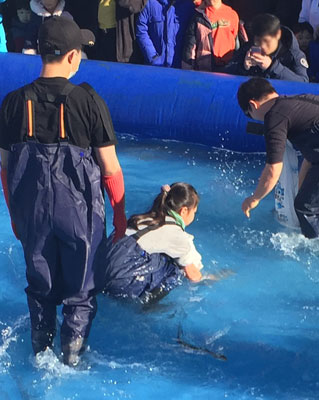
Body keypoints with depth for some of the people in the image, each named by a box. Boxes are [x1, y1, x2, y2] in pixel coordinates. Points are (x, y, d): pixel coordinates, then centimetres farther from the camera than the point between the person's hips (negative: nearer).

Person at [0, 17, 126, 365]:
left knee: (40, 288, 21)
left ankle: (42, 355, 32)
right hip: (80, 212, -3)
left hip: (32, 212, 3)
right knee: (81, 290, 15)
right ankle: (72, 358, 20)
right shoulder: (88, 101, -15)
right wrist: (120, 215, 4)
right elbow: (110, 169, -10)